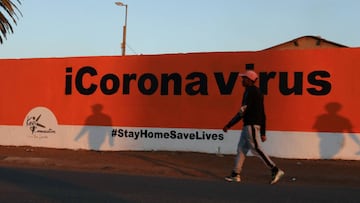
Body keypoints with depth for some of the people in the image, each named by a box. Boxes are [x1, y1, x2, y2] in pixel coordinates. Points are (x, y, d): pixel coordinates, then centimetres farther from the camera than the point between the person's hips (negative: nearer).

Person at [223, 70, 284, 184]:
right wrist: (263, 133, 19)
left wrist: (228, 125, -10)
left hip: (251, 124, -10)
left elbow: (243, 111, -18)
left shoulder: (250, 92, -11)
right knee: (241, 148, 10)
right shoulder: (257, 92, 19)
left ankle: (275, 170, -8)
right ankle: (236, 174, 13)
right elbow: (263, 114, 18)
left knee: (255, 149, -9)